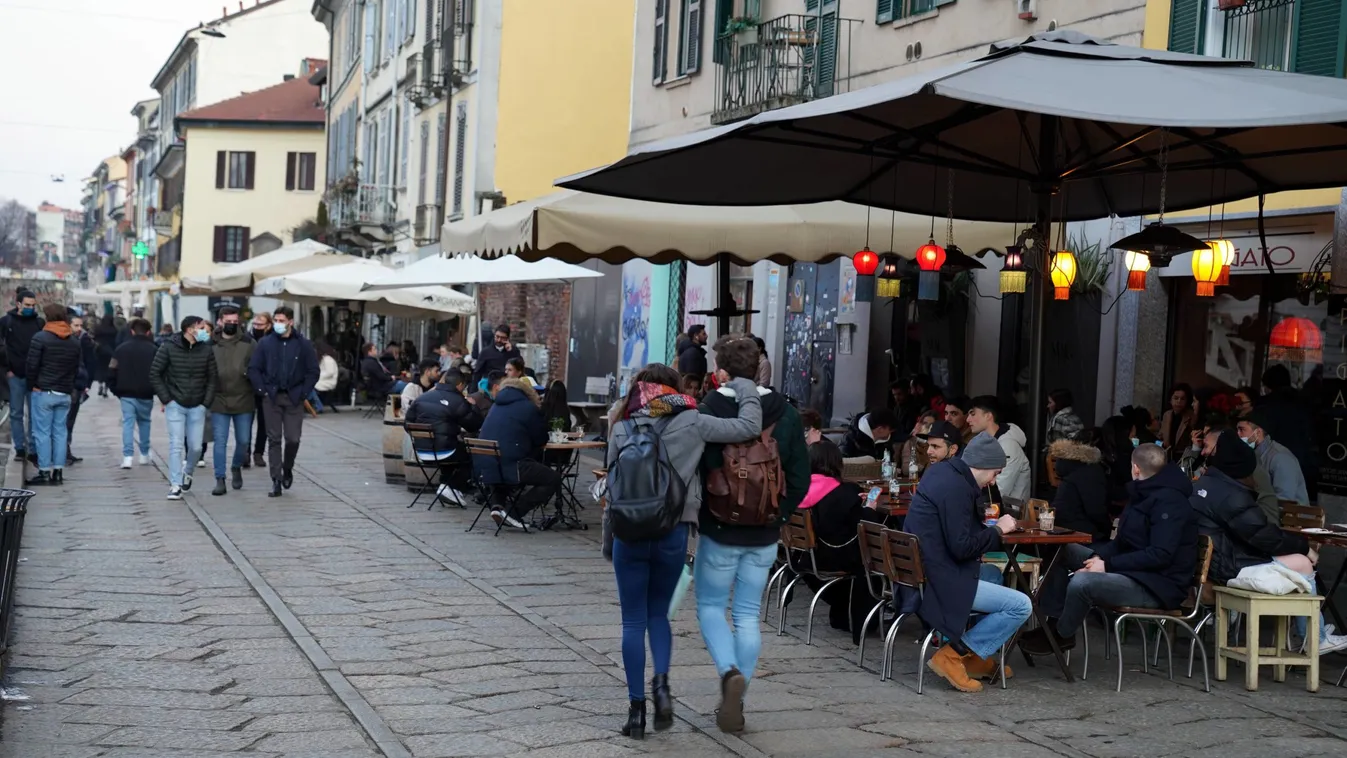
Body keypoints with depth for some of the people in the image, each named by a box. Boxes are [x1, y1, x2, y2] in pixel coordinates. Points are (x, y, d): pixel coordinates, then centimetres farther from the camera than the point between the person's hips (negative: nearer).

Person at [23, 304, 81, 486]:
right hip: (65, 394, 5)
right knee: (60, 432, 8)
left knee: (42, 433, 0)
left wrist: (32, 385, 3)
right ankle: (58, 471, 7)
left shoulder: (40, 338, -9)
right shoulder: (74, 341, 10)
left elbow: (31, 365, -10)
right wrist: (69, 386, 14)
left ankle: (44, 471, -1)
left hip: (43, 392, -5)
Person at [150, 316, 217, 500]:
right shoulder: (169, 347, -8)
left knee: (195, 447, 3)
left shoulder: (207, 350, -1)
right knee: (176, 445, -6)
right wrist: (165, 399, -6)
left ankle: (187, 471, 34)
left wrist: (206, 402, 0)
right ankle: (175, 486, -2)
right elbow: (155, 374, -3)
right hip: (175, 405, -2)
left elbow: (212, 378, 6)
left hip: (197, 407, 2)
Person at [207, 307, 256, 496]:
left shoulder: (248, 343, 0)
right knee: (220, 442, -2)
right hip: (219, 401, -1)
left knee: (243, 441, 11)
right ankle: (220, 480, 4)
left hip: (243, 400, 1)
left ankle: (237, 468, 37)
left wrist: (249, 373, -18)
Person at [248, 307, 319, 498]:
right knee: (274, 439, 1)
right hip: (272, 397, 1)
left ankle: (287, 469, 25)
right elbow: (253, 369, 3)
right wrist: (262, 390, -5)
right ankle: (276, 481, 5)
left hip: (294, 398, -1)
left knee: (293, 439, -3)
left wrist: (303, 393, -4)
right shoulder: (265, 343, 2)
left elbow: (313, 372, 3)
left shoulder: (304, 344, 1)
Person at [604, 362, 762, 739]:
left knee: (634, 620, 8)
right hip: (673, 532, 0)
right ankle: (661, 682, -4)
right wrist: (745, 390, 11)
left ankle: (637, 707, 6)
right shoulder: (690, 423, -3)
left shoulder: (622, 427, 3)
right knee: (658, 613, 18)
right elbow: (749, 427, -6)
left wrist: (609, 531, 12)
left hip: (629, 532, 0)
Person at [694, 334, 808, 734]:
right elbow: (801, 476, 0)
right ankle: (734, 703, 14)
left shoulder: (709, 410, -14)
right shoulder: (784, 412, -2)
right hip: (765, 535, 3)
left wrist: (697, 512, 3)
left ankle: (730, 672, -11)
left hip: (720, 529, -3)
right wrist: (780, 514, 10)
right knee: (748, 614, 11)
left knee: (710, 605, 14)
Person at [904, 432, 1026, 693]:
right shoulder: (956, 487, -19)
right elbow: (961, 547, -22)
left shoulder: (943, 472, 11)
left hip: (921, 571, 11)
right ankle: (952, 656, -5)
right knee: (1021, 606, -10)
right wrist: (998, 530, -9)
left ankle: (978, 658, 25)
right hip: (940, 580, -11)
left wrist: (985, 525, 12)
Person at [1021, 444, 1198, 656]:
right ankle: (1054, 622, 3)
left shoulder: (1169, 501, -18)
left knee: (1082, 582, -31)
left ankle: (1061, 635, -4)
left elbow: (1160, 555, -26)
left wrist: (1109, 565, -23)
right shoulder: (1146, 494, 14)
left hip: (1159, 586, -11)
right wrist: (1099, 557, -6)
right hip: (1135, 572, 11)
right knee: (1061, 551, 8)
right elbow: (1123, 543, 14)